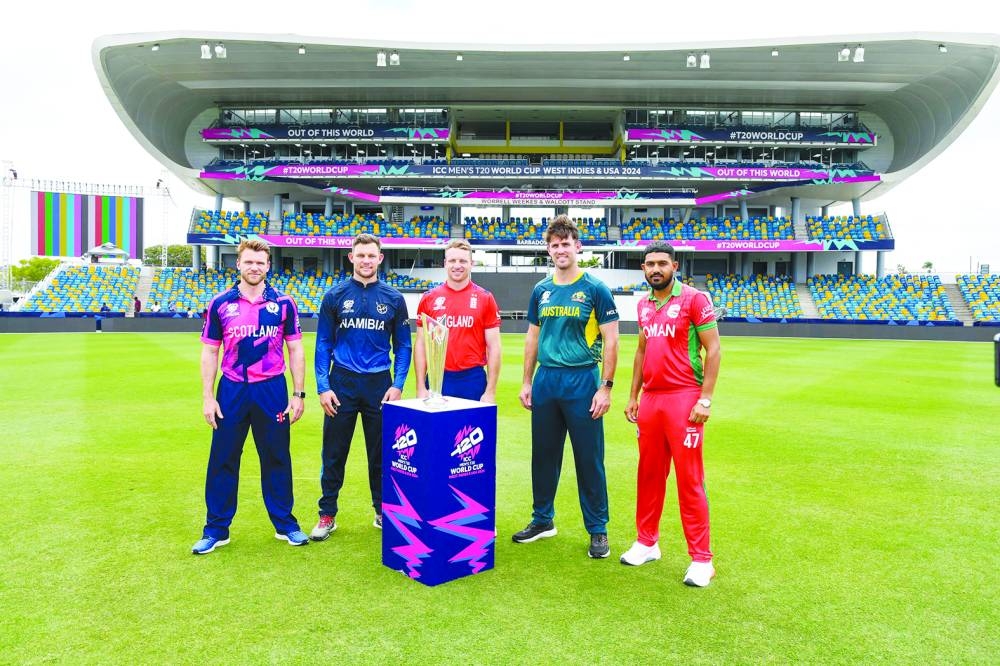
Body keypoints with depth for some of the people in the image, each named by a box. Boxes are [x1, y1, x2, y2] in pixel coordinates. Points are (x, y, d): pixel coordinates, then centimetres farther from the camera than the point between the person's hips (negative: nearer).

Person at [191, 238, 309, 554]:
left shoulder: (284, 303, 0)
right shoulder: (220, 303, 1)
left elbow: (295, 349, 4)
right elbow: (209, 351, 5)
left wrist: (298, 393, -1)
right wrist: (207, 397, 0)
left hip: (272, 389, 0)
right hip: (231, 390, 1)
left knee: (276, 458, 9)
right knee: (222, 459, 7)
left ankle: (285, 524, 24)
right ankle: (216, 529, 22)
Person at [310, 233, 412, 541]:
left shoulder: (393, 298, 3)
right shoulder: (335, 296, 2)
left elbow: (403, 346, 6)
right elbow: (323, 344, 2)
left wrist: (398, 385, -5)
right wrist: (322, 386, -6)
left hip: (380, 384, 1)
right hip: (342, 383, 0)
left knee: (381, 453, 10)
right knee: (334, 453, 6)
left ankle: (383, 511, 26)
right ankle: (327, 515, 21)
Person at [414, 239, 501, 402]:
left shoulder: (485, 298, 0)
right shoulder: (429, 298, 4)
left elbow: (493, 347, 0)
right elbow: (421, 345, 6)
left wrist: (491, 391, -4)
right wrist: (420, 387, 0)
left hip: (474, 380, -1)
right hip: (437, 379, 1)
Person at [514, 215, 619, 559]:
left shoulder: (595, 289, -4)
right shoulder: (541, 290, 10)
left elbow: (610, 340, -6)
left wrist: (606, 387, -12)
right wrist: (527, 382, 10)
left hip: (582, 381, -4)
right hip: (546, 381, 5)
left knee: (589, 459, 3)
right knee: (544, 454, 13)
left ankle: (598, 530, 17)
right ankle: (542, 520, 30)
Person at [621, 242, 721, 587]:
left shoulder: (694, 299, -6)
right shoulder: (644, 305, 13)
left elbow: (713, 350, -8)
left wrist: (705, 398, -15)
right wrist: (633, 396, 16)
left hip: (684, 399, -6)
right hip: (650, 399, 6)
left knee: (689, 480, -1)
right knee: (649, 474, 13)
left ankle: (701, 559, 9)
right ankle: (647, 543, 27)